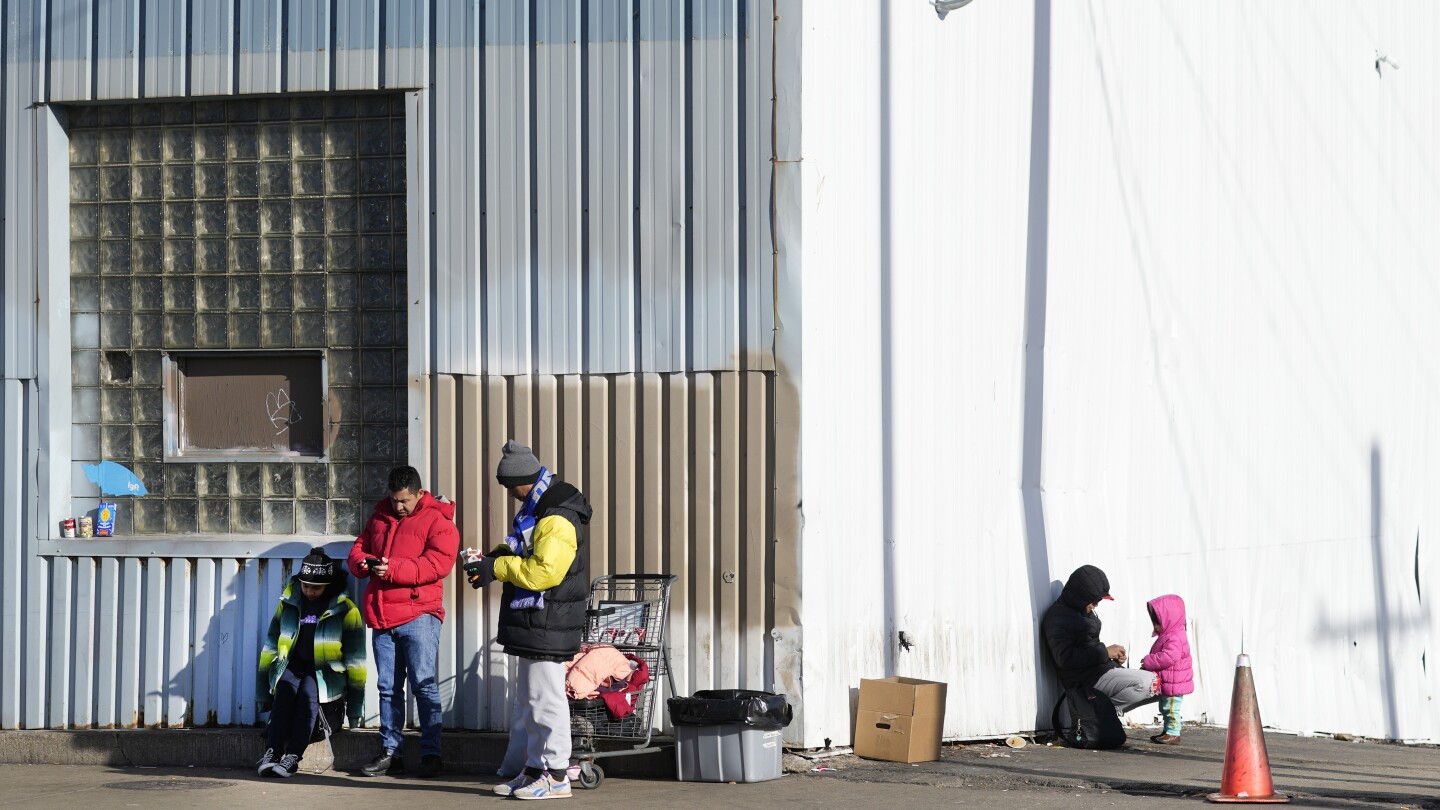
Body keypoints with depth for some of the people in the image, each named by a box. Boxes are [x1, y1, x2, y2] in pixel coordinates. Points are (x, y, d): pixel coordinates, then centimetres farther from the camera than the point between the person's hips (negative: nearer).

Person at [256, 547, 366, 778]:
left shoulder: (345, 610, -1)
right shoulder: (288, 603, 9)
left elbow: (355, 659, 1)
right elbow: (270, 646, 16)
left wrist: (355, 709, 1)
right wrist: (263, 694, 13)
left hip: (326, 672, -2)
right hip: (291, 667, 3)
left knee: (309, 691, -35)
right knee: (286, 688, -32)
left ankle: (293, 757, -39)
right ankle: (272, 752, -39)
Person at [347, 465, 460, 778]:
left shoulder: (438, 520, -3)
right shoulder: (379, 516, 18)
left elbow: (438, 564, -15)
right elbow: (357, 550, 21)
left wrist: (392, 568, -21)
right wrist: (364, 562, -4)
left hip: (418, 614, -6)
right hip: (381, 616, 6)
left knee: (424, 684, -8)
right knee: (388, 687, 9)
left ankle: (431, 753, -4)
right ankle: (389, 752, 14)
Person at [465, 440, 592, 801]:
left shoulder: (556, 520, -20)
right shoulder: (537, 509, 15)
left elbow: (543, 571, -26)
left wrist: (497, 567, -18)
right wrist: (494, 560, 7)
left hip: (548, 623, -11)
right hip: (533, 622, 11)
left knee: (545, 697, -7)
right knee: (528, 698, 15)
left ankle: (556, 775, -2)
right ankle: (534, 769, 23)